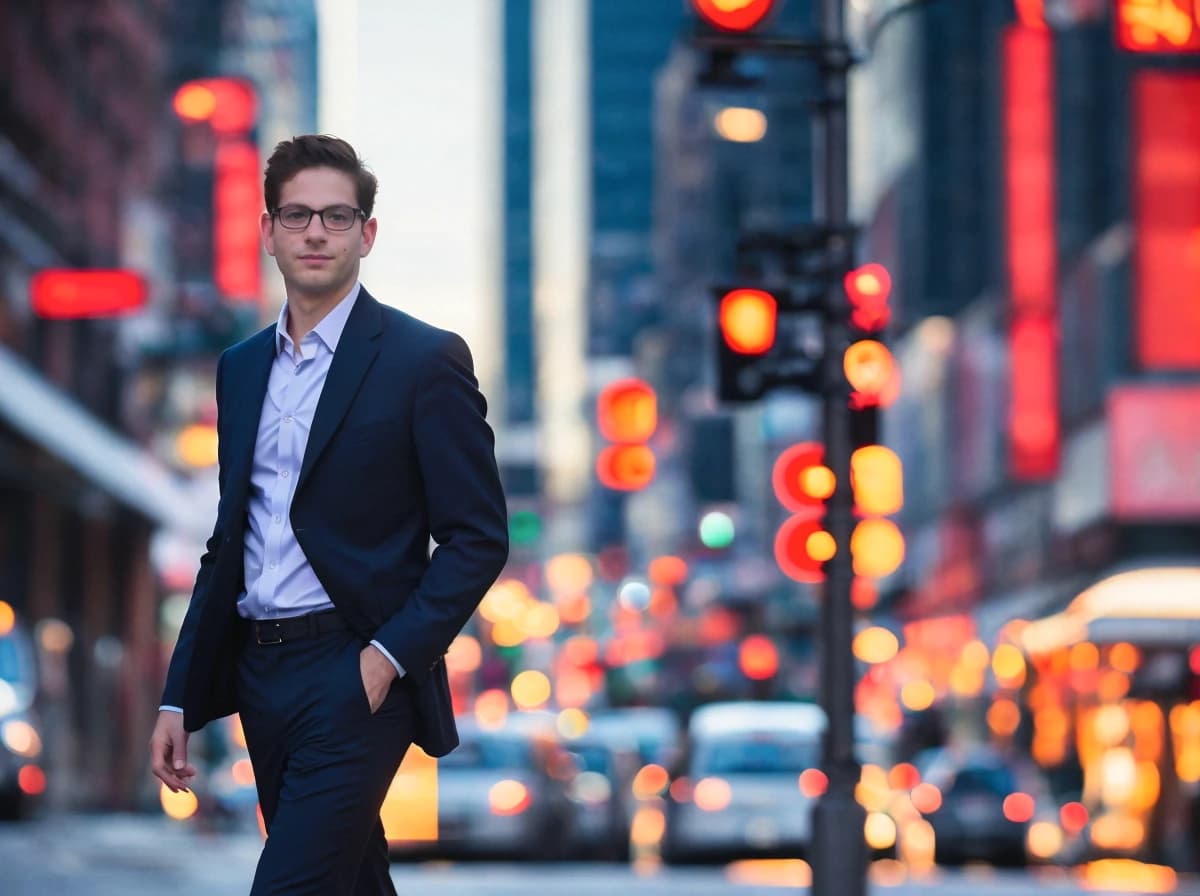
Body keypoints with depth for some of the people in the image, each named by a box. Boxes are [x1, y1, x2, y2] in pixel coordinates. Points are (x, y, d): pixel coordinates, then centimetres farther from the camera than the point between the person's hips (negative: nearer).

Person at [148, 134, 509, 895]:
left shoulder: (425, 361, -6)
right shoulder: (242, 368, 13)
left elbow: (479, 538, -7)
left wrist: (390, 655, -17)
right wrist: (181, 697, 13)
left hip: (355, 674, -7)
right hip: (260, 670, 7)